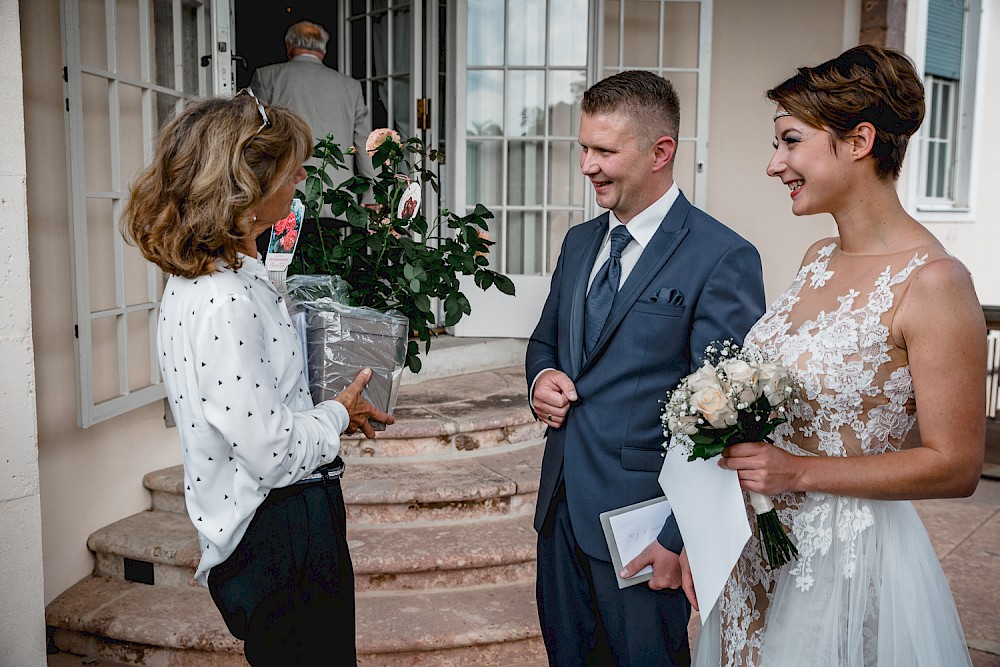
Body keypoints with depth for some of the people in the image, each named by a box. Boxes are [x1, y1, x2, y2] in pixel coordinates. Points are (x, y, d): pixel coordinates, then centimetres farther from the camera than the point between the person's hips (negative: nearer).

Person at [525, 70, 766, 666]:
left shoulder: (723, 259, -14)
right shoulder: (579, 242, 9)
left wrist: (681, 537, -18)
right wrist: (542, 377, -2)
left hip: (642, 522, -6)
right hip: (562, 505, 7)